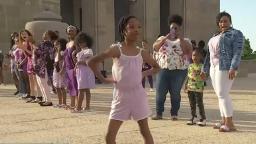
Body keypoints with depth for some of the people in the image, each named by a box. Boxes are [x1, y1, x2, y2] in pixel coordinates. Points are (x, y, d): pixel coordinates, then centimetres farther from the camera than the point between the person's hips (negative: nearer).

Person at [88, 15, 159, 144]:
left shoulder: (141, 53, 3)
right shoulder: (116, 49, -7)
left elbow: (156, 67, 19)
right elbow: (92, 62, -5)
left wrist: (144, 74, 3)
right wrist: (103, 79, -7)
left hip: (138, 95, 2)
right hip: (121, 96, -2)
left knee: (145, 131, 10)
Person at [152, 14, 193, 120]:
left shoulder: (185, 40, 9)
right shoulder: (163, 38, 13)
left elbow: (188, 50, -11)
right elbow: (155, 47, -5)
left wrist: (180, 38, -14)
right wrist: (166, 37, -13)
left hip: (179, 71, -1)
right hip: (163, 69, 2)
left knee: (175, 93, 1)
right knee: (160, 93, 1)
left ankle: (174, 114, 12)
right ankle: (159, 113, 11)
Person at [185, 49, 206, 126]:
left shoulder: (202, 66, -6)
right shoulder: (190, 66, 11)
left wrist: (198, 74, -26)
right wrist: (186, 85, 13)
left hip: (199, 88, -5)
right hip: (190, 88, 5)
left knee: (199, 103, -2)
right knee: (192, 104, 10)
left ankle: (203, 118, 7)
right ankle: (193, 117, 20)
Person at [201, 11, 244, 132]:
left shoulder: (236, 34, -3)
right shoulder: (215, 37, 21)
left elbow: (238, 52, -14)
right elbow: (209, 54, 22)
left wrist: (233, 68, -25)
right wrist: (204, 70, 18)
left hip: (226, 67, -8)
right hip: (214, 68, 8)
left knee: (222, 95, -14)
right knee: (221, 95, 7)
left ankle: (230, 124, -13)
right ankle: (224, 121, 11)